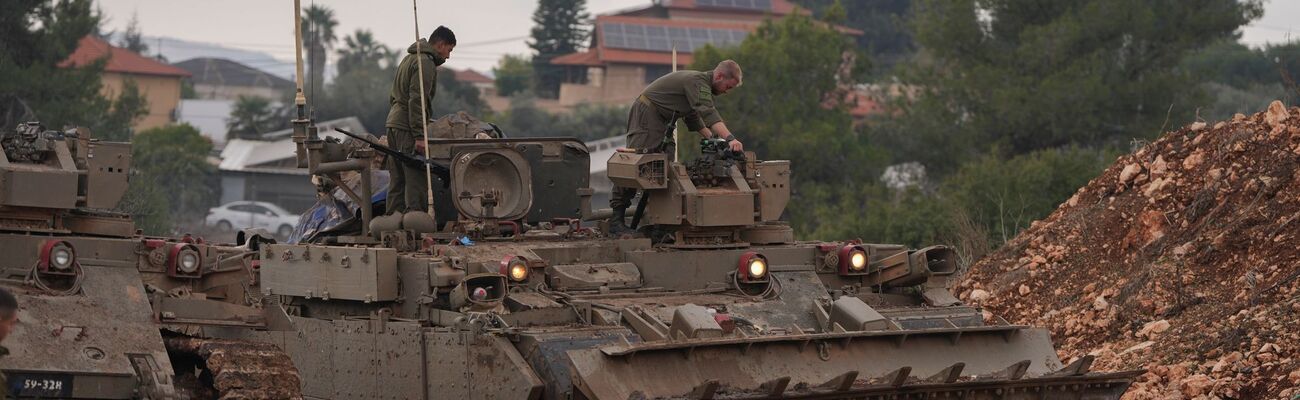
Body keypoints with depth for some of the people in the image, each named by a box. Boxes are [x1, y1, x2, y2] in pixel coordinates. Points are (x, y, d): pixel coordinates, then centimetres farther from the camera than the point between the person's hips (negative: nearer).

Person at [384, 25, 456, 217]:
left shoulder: (409, 59, 21)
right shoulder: (426, 63, -11)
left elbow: (393, 96, 25)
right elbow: (417, 100, -19)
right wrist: (419, 135, -20)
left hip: (393, 122, 10)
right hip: (407, 128, -10)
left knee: (397, 178, 12)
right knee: (416, 178, -11)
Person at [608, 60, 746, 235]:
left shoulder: (701, 83, 16)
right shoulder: (697, 81, -19)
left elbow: (693, 117, 25)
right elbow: (708, 113, -34)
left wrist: (712, 138, 11)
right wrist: (730, 138, -44)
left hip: (660, 120, 11)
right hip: (646, 113, -11)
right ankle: (616, 219, -19)